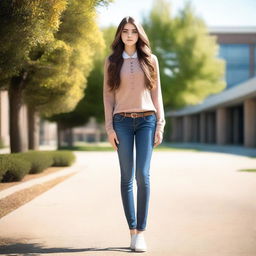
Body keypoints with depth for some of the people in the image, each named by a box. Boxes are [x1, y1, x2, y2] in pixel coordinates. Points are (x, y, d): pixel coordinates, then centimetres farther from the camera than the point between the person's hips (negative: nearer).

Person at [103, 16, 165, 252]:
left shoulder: (150, 59, 9)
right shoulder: (112, 61, 9)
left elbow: (156, 93, 9)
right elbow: (108, 94, 7)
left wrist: (160, 124, 1)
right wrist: (109, 127, -1)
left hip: (147, 120, 0)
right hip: (122, 121, 1)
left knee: (143, 175, -12)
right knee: (127, 177, -1)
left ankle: (141, 232, -8)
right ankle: (132, 231, 5)